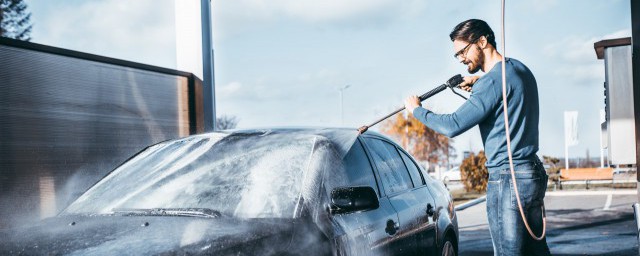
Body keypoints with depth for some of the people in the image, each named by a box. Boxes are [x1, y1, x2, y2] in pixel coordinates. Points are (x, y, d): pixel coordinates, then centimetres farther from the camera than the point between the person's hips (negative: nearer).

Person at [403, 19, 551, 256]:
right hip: (534, 173, 9)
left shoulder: (493, 81, -17)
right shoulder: (520, 69, 12)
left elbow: (452, 126, -21)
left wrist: (417, 110, -6)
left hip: (507, 179, -9)